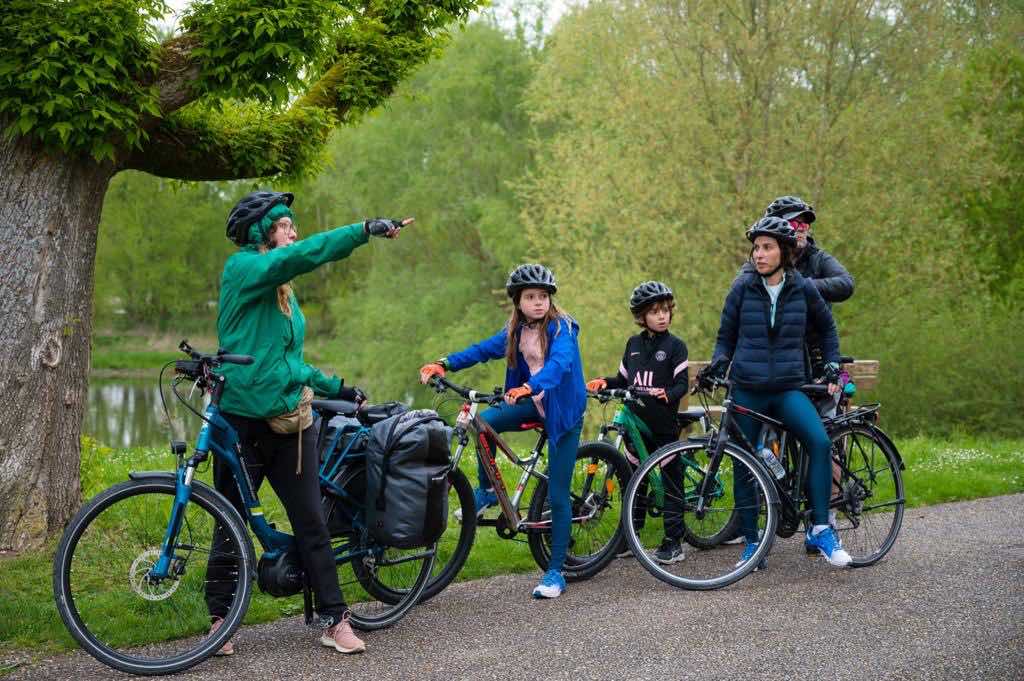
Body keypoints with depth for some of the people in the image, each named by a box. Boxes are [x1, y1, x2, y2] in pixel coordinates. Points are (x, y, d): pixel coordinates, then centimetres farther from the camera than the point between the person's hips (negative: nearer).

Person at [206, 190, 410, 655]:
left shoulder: (282, 290, 15)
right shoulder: (242, 269, -8)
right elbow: (305, 254, -26)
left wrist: (336, 389, 20)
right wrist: (366, 229, -30)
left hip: (290, 421, 6)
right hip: (243, 421, -6)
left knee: (311, 521, 3)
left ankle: (335, 619, 8)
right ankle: (220, 618, 20)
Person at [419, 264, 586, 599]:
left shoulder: (562, 329, -18)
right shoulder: (516, 331, 2)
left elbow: (559, 363, -36)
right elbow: (484, 349, 0)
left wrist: (529, 388, -54)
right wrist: (444, 364, -16)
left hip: (563, 413, -6)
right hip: (534, 406, 6)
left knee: (557, 496, -5)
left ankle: (556, 572, 5)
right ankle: (487, 490, 2)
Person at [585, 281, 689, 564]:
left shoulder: (675, 346, -3)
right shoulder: (633, 344, 11)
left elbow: (683, 383, -10)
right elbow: (624, 379, 16)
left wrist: (668, 394, -29)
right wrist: (605, 382, -2)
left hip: (665, 426, -5)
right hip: (637, 424, 5)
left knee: (671, 482, 0)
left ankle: (673, 542, 6)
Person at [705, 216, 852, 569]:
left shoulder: (804, 289, 2)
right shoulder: (743, 288, 1)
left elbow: (827, 329, 19)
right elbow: (726, 337, 9)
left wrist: (832, 365, 11)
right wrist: (718, 363, -9)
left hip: (789, 390, -1)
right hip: (747, 390, 1)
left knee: (820, 443, -24)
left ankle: (820, 529, -12)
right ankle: (752, 545, 17)